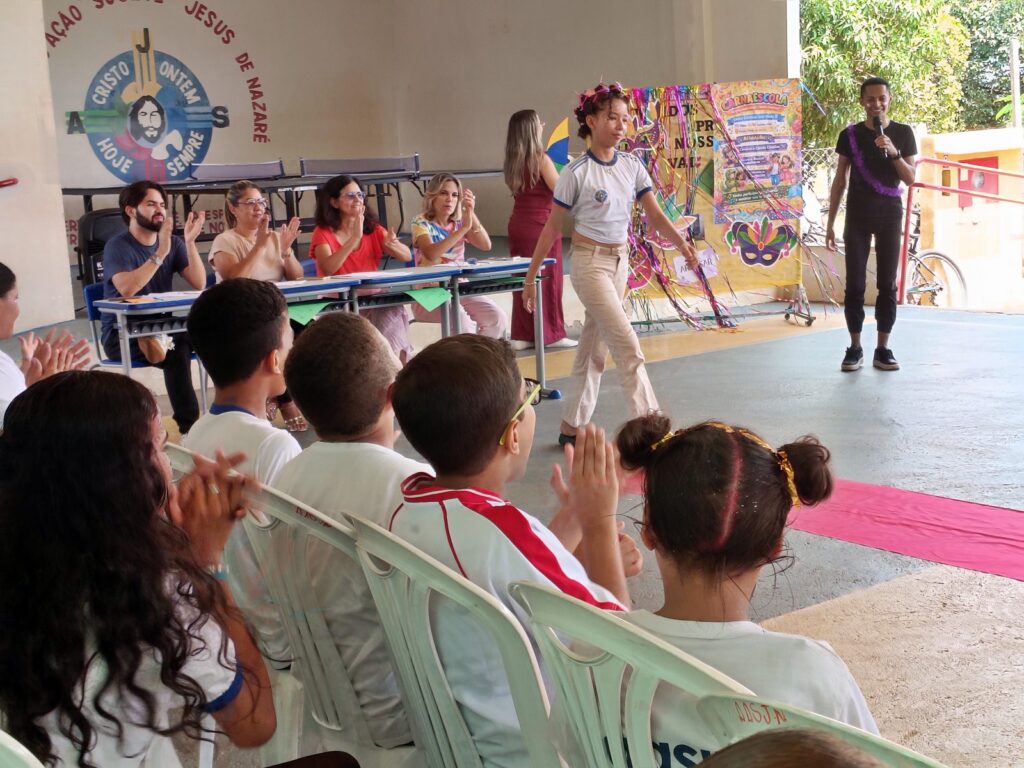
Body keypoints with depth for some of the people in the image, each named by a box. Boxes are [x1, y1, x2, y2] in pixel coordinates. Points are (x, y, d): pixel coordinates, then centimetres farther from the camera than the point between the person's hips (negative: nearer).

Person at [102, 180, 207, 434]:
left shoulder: (173, 243, 8)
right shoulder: (118, 246, -8)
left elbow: (199, 284, -4)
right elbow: (127, 289, -28)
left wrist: (190, 243, -15)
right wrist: (160, 253, -32)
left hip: (160, 326, 5)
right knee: (176, 350, -36)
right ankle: (187, 423, -38)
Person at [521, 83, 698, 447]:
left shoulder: (632, 166, 3)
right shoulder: (577, 172, -12)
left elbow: (655, 215, -3)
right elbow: (552, 228, -7)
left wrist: (681, 243, -22)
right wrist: (531, 277, -5)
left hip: (620, 261, 6)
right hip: (590, 262, -6)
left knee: (594, 348, 12)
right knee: (628, 345, -11)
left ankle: (571, 427, 22)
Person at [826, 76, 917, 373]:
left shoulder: (903, 133, 3)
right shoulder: (850, 135, 3)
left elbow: (910, 179, 0)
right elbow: (839, 181, 6)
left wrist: (893, 153, -17)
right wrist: (830, 223, 2)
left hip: (890, 214, 0)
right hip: (857, 215, 0)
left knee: (887, 283, 1)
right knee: (855, 283, -2)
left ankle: (883, 349, 6)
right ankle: (855, 348, 5)